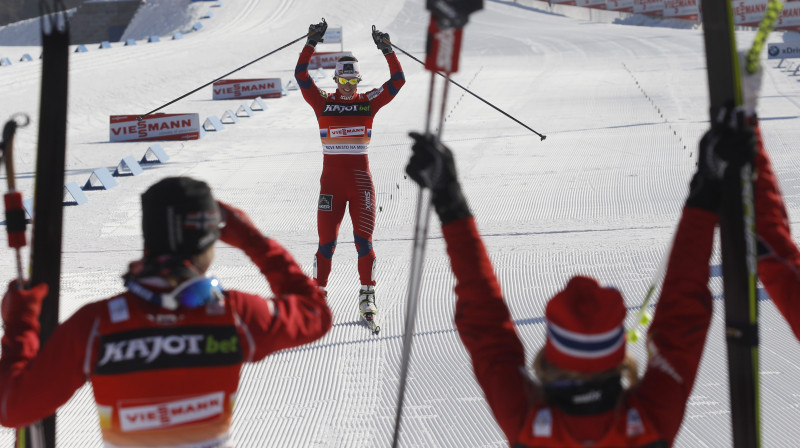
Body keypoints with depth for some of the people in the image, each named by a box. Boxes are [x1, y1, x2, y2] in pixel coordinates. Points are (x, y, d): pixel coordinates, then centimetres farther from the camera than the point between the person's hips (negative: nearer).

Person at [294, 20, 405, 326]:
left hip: (361, 178, 1)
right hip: (331, 177, -1)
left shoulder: (369, 102, 6)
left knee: (363, 240, -2)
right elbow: (301, 75, -7)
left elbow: (398, 81, 0)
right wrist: (311, 44, -14)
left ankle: (367, 295, 7)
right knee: (327, 241, -1)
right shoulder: (322, 102, 3)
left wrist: (387, 50, -9)